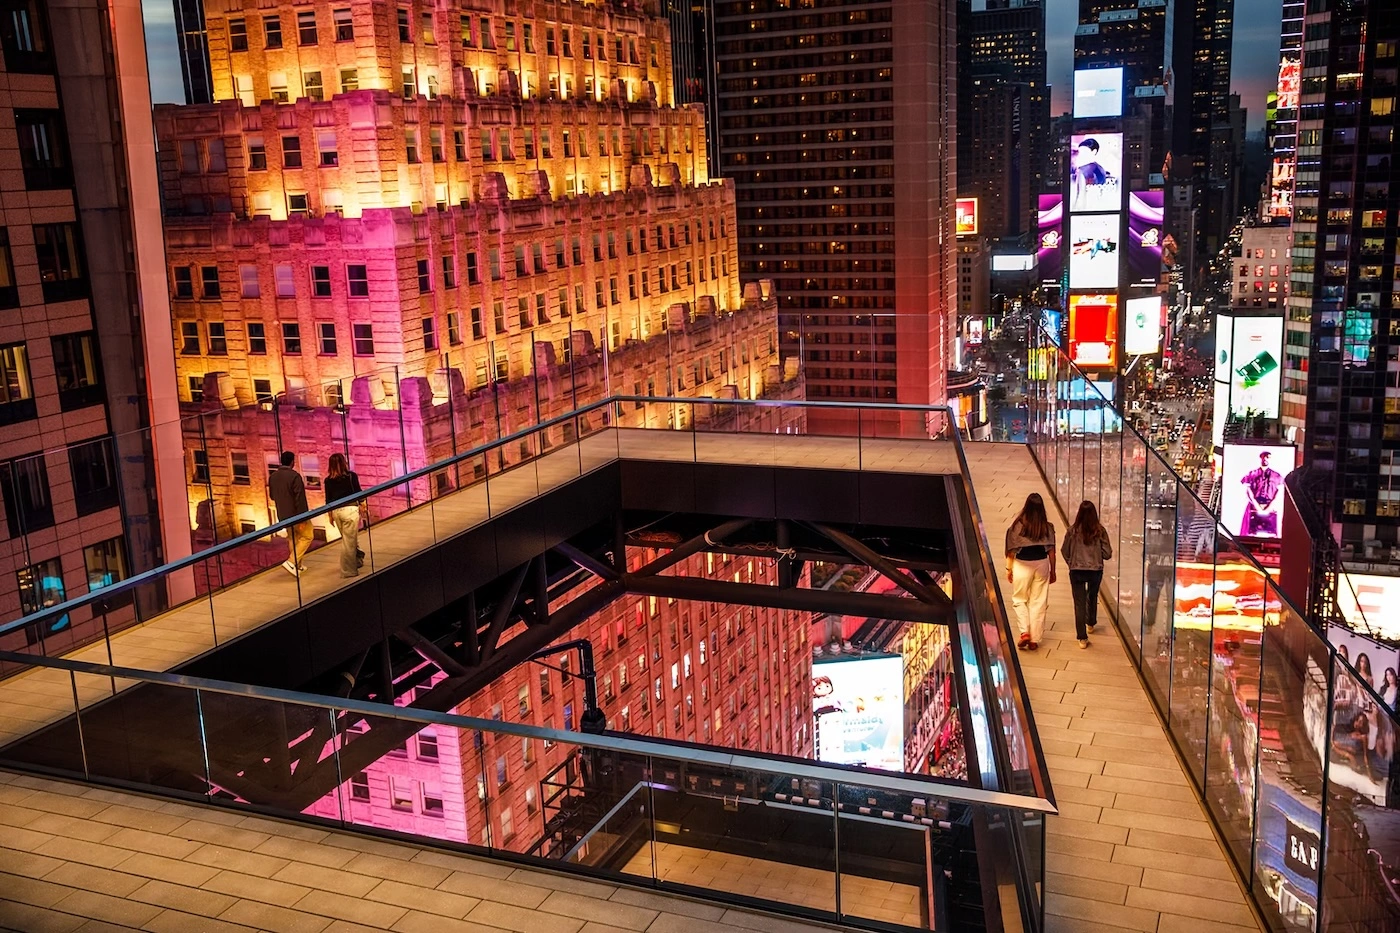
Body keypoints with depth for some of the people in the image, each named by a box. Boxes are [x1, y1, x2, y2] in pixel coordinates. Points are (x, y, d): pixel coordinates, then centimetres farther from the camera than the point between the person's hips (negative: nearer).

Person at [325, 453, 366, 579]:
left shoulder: (328, 480, 2)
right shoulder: (351, 476, -6)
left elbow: (328, 500, 6)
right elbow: (358, 493, -3)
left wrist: (330, 515, 16)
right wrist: (363, 507, 10)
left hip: (336, 511, 4)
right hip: (350, 509, -4)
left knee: (350, 539, 22)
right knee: (349, 541, -1)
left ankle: (357, 561, 34)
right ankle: (348, 571, 2)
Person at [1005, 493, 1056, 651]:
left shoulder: (1018, 525, -9)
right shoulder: (1048, 527, -4)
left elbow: (1011, 550, -5)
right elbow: (1051, 551, 0)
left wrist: (1009, 569, 6)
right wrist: (1053, 570, 12)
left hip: (1022, 565, -2)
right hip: (1041, 564, 2)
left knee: (1019, 600, 13)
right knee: (1039, 602, 9)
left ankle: (1025, 632, -4)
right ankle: (1034, 639, 12)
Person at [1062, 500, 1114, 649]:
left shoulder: (1073, 530, -10)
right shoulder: (1100, 531, -10)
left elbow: (1064, 551, 0)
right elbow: (1107, 554, -8)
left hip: (1077, 571, -1)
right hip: (1096, 570, 2)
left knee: (1080, 603, 4)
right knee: (1092, 597, 27)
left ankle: (1082, 638, 1)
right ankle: (1091, 623, 50)